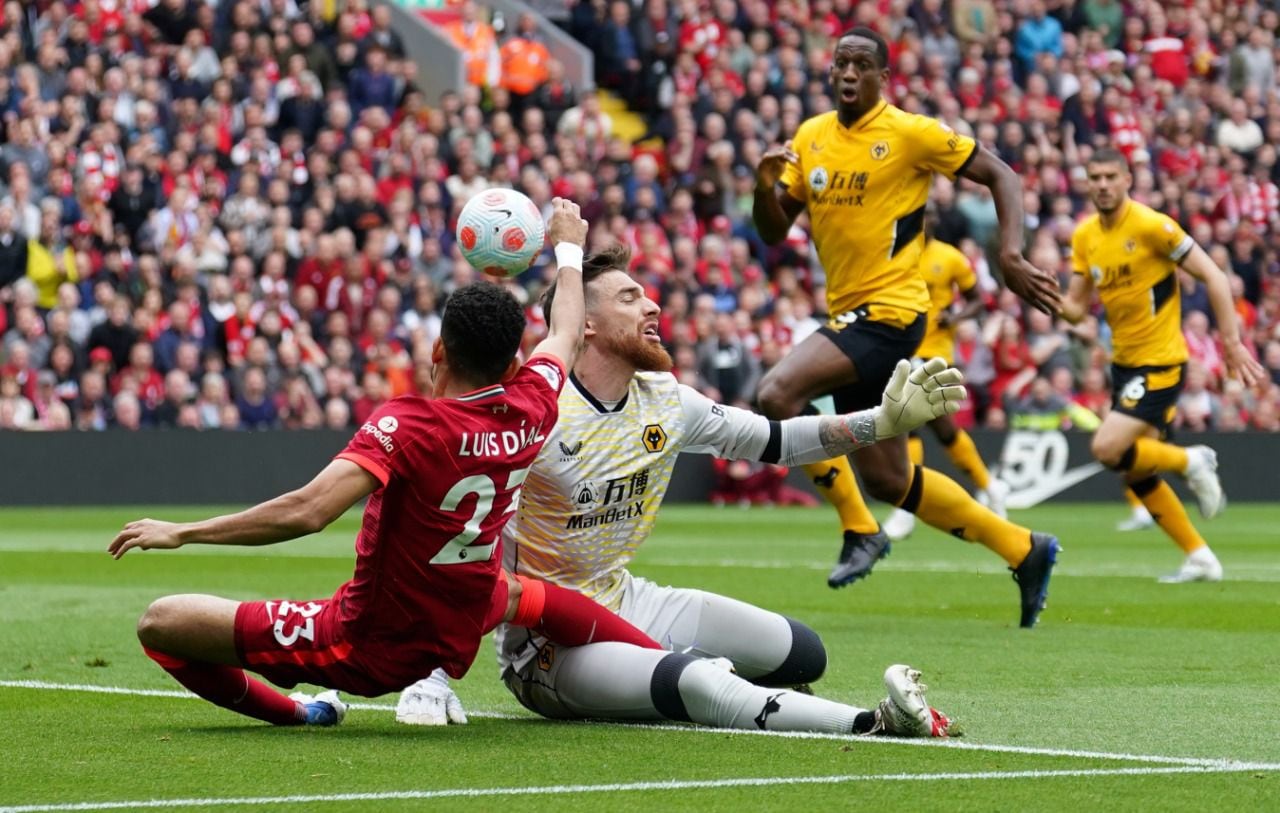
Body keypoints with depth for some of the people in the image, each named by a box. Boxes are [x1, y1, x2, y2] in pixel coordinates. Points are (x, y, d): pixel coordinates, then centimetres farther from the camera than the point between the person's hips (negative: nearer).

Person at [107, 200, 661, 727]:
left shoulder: (409, 425, -24)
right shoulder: (531, 409, -6)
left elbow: (306, 512, -35)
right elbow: (567, 333, 17)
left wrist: (181, 532, -28)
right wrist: (569, 246, 34)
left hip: (366, 650, -6)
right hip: (458, 645, 6)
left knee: (161, 623, -5)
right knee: (520, 593, 41)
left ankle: (291, 712, -4)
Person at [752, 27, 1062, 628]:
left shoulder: (910, 133, -9)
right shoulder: (810, 138, 9)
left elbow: (1000, 175, -5)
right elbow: (774, 231, 10)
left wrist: (1010, 254, -17)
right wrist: (765, 187, -12)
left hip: (889, 309, -8)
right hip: (849, 312, 8)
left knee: (778, 393, -25)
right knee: (885, 478, 11)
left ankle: (860, 531, -10)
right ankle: (1023, 550, 26)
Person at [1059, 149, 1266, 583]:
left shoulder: (1152, 226, -16)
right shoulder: (1085, 236, 5)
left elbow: (1213, 277, -14)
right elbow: (1076, 307, 7)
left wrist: (1231, 341, -17)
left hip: (1160, 362, -8)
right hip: (1124, 363, 8)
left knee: (1107, 449, -21)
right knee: (1136, 475, 8)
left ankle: (1191, 462, 3)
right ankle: (1200, 558, 18)